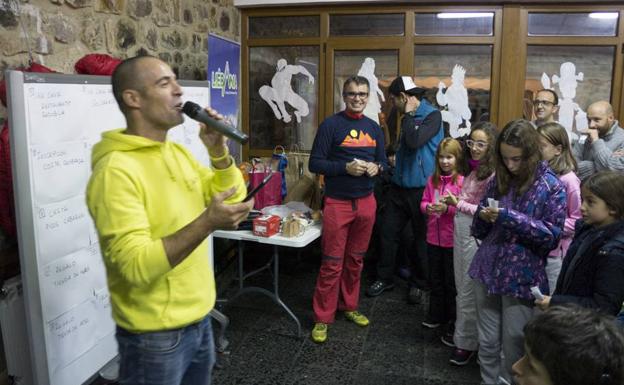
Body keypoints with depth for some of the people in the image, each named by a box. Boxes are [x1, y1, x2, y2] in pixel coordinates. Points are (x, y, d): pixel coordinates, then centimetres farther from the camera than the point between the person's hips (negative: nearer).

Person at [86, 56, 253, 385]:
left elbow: (231, 198, 8)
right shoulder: (116, 170, -21)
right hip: (155, 335, -7)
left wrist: (218, 151, -7)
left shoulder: (178, 153, 5)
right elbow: (136, 266, -26)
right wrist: (206, 223, -35)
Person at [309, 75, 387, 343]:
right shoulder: (331, 125, -6)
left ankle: (349, 307, 32)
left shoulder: (374, 127, 10)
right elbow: (315, 163, -10)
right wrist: (346, 167, -22)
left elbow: (383, 160, 18)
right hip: (338, 203, -5)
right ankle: (322, 318, 12)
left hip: (366, 202, 5)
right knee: (332, 263, 0)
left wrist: (376, 167, -6)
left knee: (356, 260, 15)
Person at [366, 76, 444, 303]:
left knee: (422, 238, 8)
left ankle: (418, 283, 24)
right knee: (387, 232, 8)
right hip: (399, 186, 7)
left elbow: (414, 142, -26)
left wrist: (408, 114, -14)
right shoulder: (410, 117, 10)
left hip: (421, 189, -6)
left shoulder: (432, 115, -11)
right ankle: (384, 278, 22)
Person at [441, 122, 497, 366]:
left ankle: (468, 343, 22)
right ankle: (461, 334, 36)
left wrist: (459, 204, -17)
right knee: (461, 289, 19)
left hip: (476, 237, -8)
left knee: (469, 291, 5)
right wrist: (453, 202, 1)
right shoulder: (473, 169, 10)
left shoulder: (493, 174, -16)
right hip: (461, 233, 8)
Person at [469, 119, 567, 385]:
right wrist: (484, 217, -11)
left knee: (513, 348, 9)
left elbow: (551, 236, -13)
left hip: (522, 277, -4)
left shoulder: (551, 186, -8)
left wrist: (510, 218, -21)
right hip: (487, 270, 4)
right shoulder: (498, 180, 5)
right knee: (487, 343, 14)